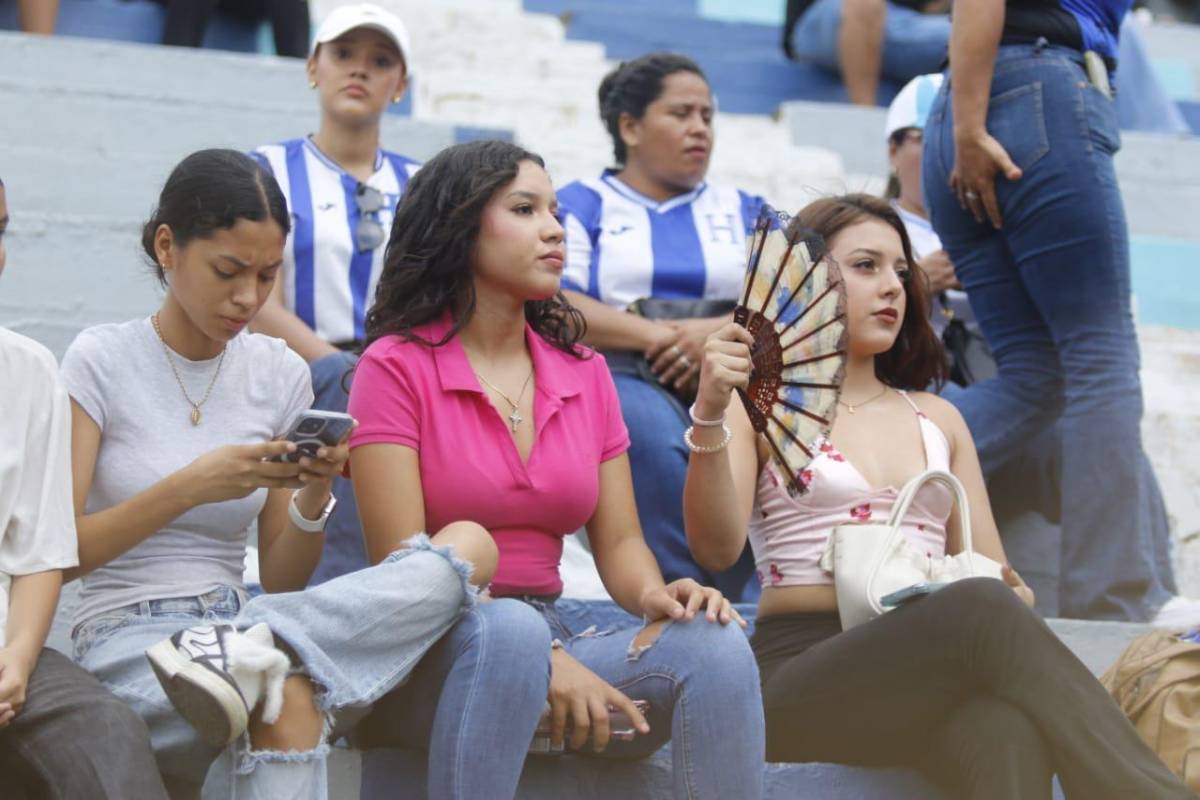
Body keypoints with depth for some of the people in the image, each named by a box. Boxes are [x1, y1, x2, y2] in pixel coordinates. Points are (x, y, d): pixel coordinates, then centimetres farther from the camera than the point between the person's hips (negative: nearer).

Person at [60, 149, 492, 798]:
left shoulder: (280, 374, 11)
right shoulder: (102, 361, -1)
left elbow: (281, 584, 10)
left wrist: (312, 495, -10)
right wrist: (188, 488, -18)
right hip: (127, 644, -7)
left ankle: (250, 656, -37)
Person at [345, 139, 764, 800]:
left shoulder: (583, 373, 16)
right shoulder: (397, 367, -2)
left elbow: (619, 541, 12)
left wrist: (655, 596, -14)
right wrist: (547, 659, -22)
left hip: (552, 641, 5)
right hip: (433, 659, -5)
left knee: (715, 644, -24)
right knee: (508, 630, -39)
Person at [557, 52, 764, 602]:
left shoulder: (743, 212, 27)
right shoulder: (581, 205, 18)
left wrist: (724, 331, -10)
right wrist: (662, 337, -10)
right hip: (622, 377, -2)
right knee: (653, 436, -38)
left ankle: (750, 606, -36)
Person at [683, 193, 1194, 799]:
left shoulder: (937, 418, 26)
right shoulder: (759, 407, 11)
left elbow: (993, 573, 20)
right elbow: (716, 548, -5)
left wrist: (1011, 598, -5)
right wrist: (710, 415, -20)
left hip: (931, 672, 4)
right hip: (800, 664, -3)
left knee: (1006, 733, -39)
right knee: (981, 610, -37)